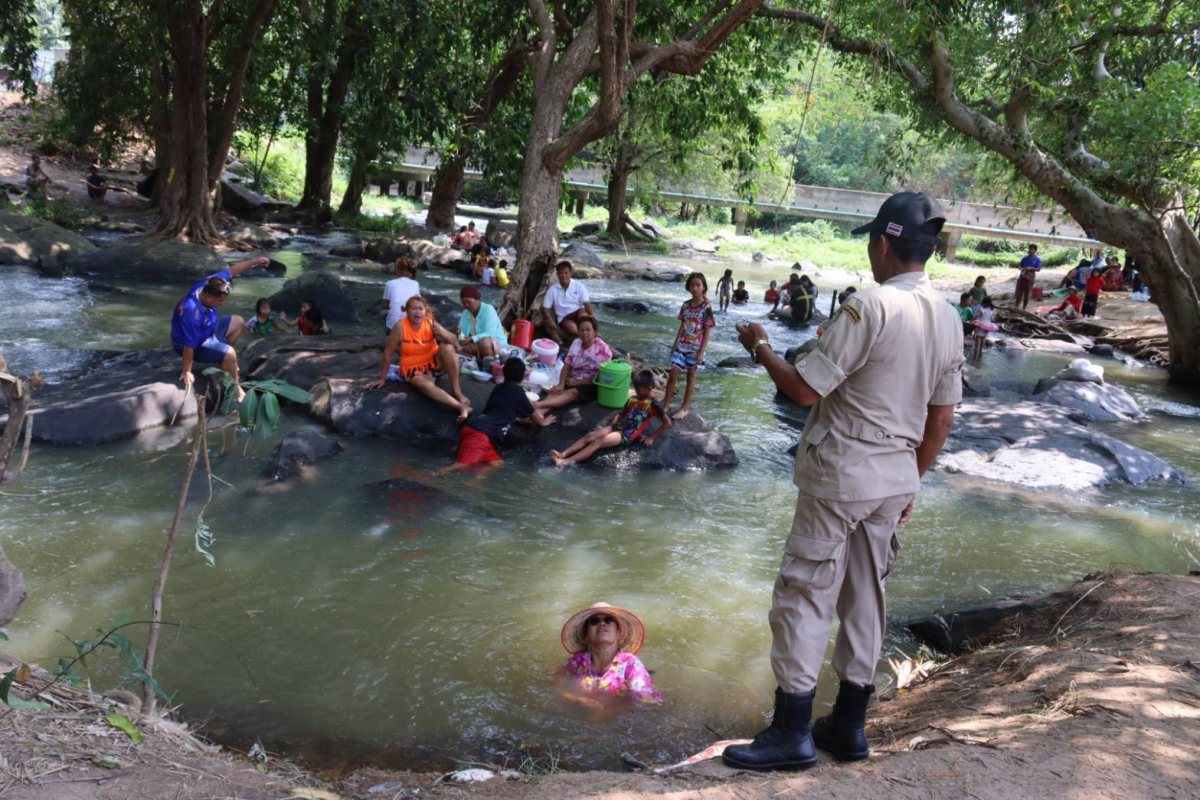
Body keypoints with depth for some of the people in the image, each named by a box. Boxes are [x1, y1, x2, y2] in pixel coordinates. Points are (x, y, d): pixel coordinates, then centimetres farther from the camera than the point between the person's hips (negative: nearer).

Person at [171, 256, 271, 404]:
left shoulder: (206, 285, -21)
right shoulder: (192, 313, -41)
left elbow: (231, 271, -8)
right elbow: (189, 345, -35)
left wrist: (255, 262, -7)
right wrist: (186, 372, -27)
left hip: (207, 329, 9)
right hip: (195, 342, -9)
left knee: (238, 322, 14)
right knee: (229, 353, -28)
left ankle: (222, 360, 19)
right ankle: (236, 389, -9)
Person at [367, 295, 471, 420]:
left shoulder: (430, 323, -9)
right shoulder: (400, 326, -17)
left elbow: (452, 340, -12)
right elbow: (388, 353, -10)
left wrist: (441, 332, -34)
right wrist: (382, 378, -5)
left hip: (434, 363, 3)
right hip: (413, 369, -3)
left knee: (447, 347, -26)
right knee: (427, 385, -35)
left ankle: (456, 390, -22)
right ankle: (461, 406, -48)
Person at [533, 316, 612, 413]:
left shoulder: (602, 349, -11)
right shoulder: (576, 343, 6)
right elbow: (567, 366, 2)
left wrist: (578, 382, -17)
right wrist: (561, 384, -14)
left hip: (592, 386, -6)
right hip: (574, 382, 6)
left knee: (572, 393, -34)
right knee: (555, 392, -24)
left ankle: (538, 404, -57)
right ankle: (538, 412, -53)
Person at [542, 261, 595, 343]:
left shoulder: (579, 286, -1)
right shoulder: (552, 290, -1)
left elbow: (587, 304, -9)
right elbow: (545, 308, 1)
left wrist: (592, 315, -29)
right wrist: (549, 320, -20)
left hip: (579, 315, 0)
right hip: (564, 318, 0)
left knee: (582, 311, -37)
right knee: (572, 328, -35)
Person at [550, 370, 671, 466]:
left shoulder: (652, 404, -4)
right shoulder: (632, 399, 16)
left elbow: (667, 423, -6)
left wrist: (651, 437, -8)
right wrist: (610, 426, 9)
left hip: (629, 435, -7)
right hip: (617, 427, 7)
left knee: (598, 442, -26)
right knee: (590, 436, -17)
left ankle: (567, 462, -39)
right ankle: (562, 455, -30)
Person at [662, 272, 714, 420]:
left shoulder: (706, 307, -11)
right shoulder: (686, 305, 2)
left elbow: (707, 331, -10)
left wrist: (701, 352, -13)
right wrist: (675, 344, 11)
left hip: (695, 347, -4)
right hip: (681, 345, 4)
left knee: (691, 376, 9)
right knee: (673, 374, 1)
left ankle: (685, 408, 18)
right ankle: (665, 405, 10)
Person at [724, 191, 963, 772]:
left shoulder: (869, 306, -19)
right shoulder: (947, 319, 5)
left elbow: (805, 390, -19)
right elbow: (942, 419, 11)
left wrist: (760, 348, -2)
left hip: (839, 478, -8)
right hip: (896, 480, 8)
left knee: (803, 595, 1)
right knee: (865, 597, 15)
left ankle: (791, 733, 6)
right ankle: (849, 725, 26)